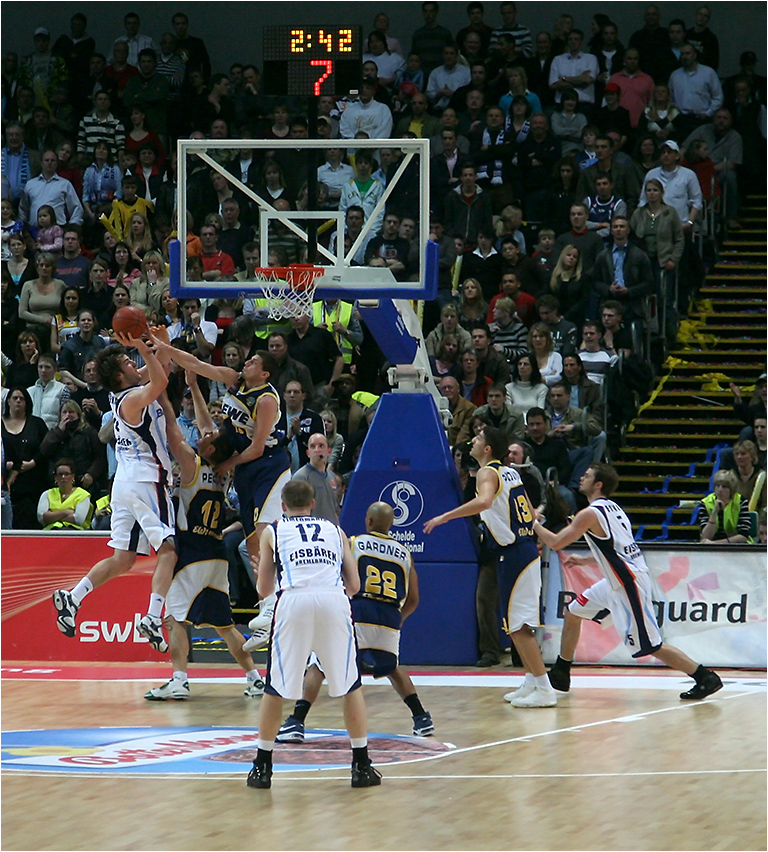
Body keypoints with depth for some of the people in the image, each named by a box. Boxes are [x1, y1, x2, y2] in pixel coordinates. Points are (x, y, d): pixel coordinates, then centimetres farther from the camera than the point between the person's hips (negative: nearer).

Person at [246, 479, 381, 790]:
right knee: (350, 684, 14)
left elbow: (264, 589, 23)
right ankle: (362, 765, 12)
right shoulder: (335, 530, 27)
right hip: (335, 600, 1)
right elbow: (354, 585, 21)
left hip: (294, 600, -1)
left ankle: (262, 767, 12)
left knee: (276, 687, 11)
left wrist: (267, 576, 46)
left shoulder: (273, 531, 22)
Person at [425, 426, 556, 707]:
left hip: (513, 554, -9)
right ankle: (532, 682, 24)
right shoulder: (509, 473, 15)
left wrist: (445, 516, -29)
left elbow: (484, 501, -33)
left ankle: (544, 689, -7)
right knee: (519, 624, 18)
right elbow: (530, 515, 22)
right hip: (526, 548, 9)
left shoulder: (488, 473, -11)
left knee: (518, 625, -6)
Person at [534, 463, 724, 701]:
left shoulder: (590, 514, -15)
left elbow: (555, 543, -13)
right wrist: (583, 560, 25)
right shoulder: (611, 508, 12)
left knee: (650, 646, -8)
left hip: (629, 583, -10)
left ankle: (706, 678, -6)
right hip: (618, 580, 10)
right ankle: (560, 675, 26)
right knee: (573, 612, 17)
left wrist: (535, 525, 4)